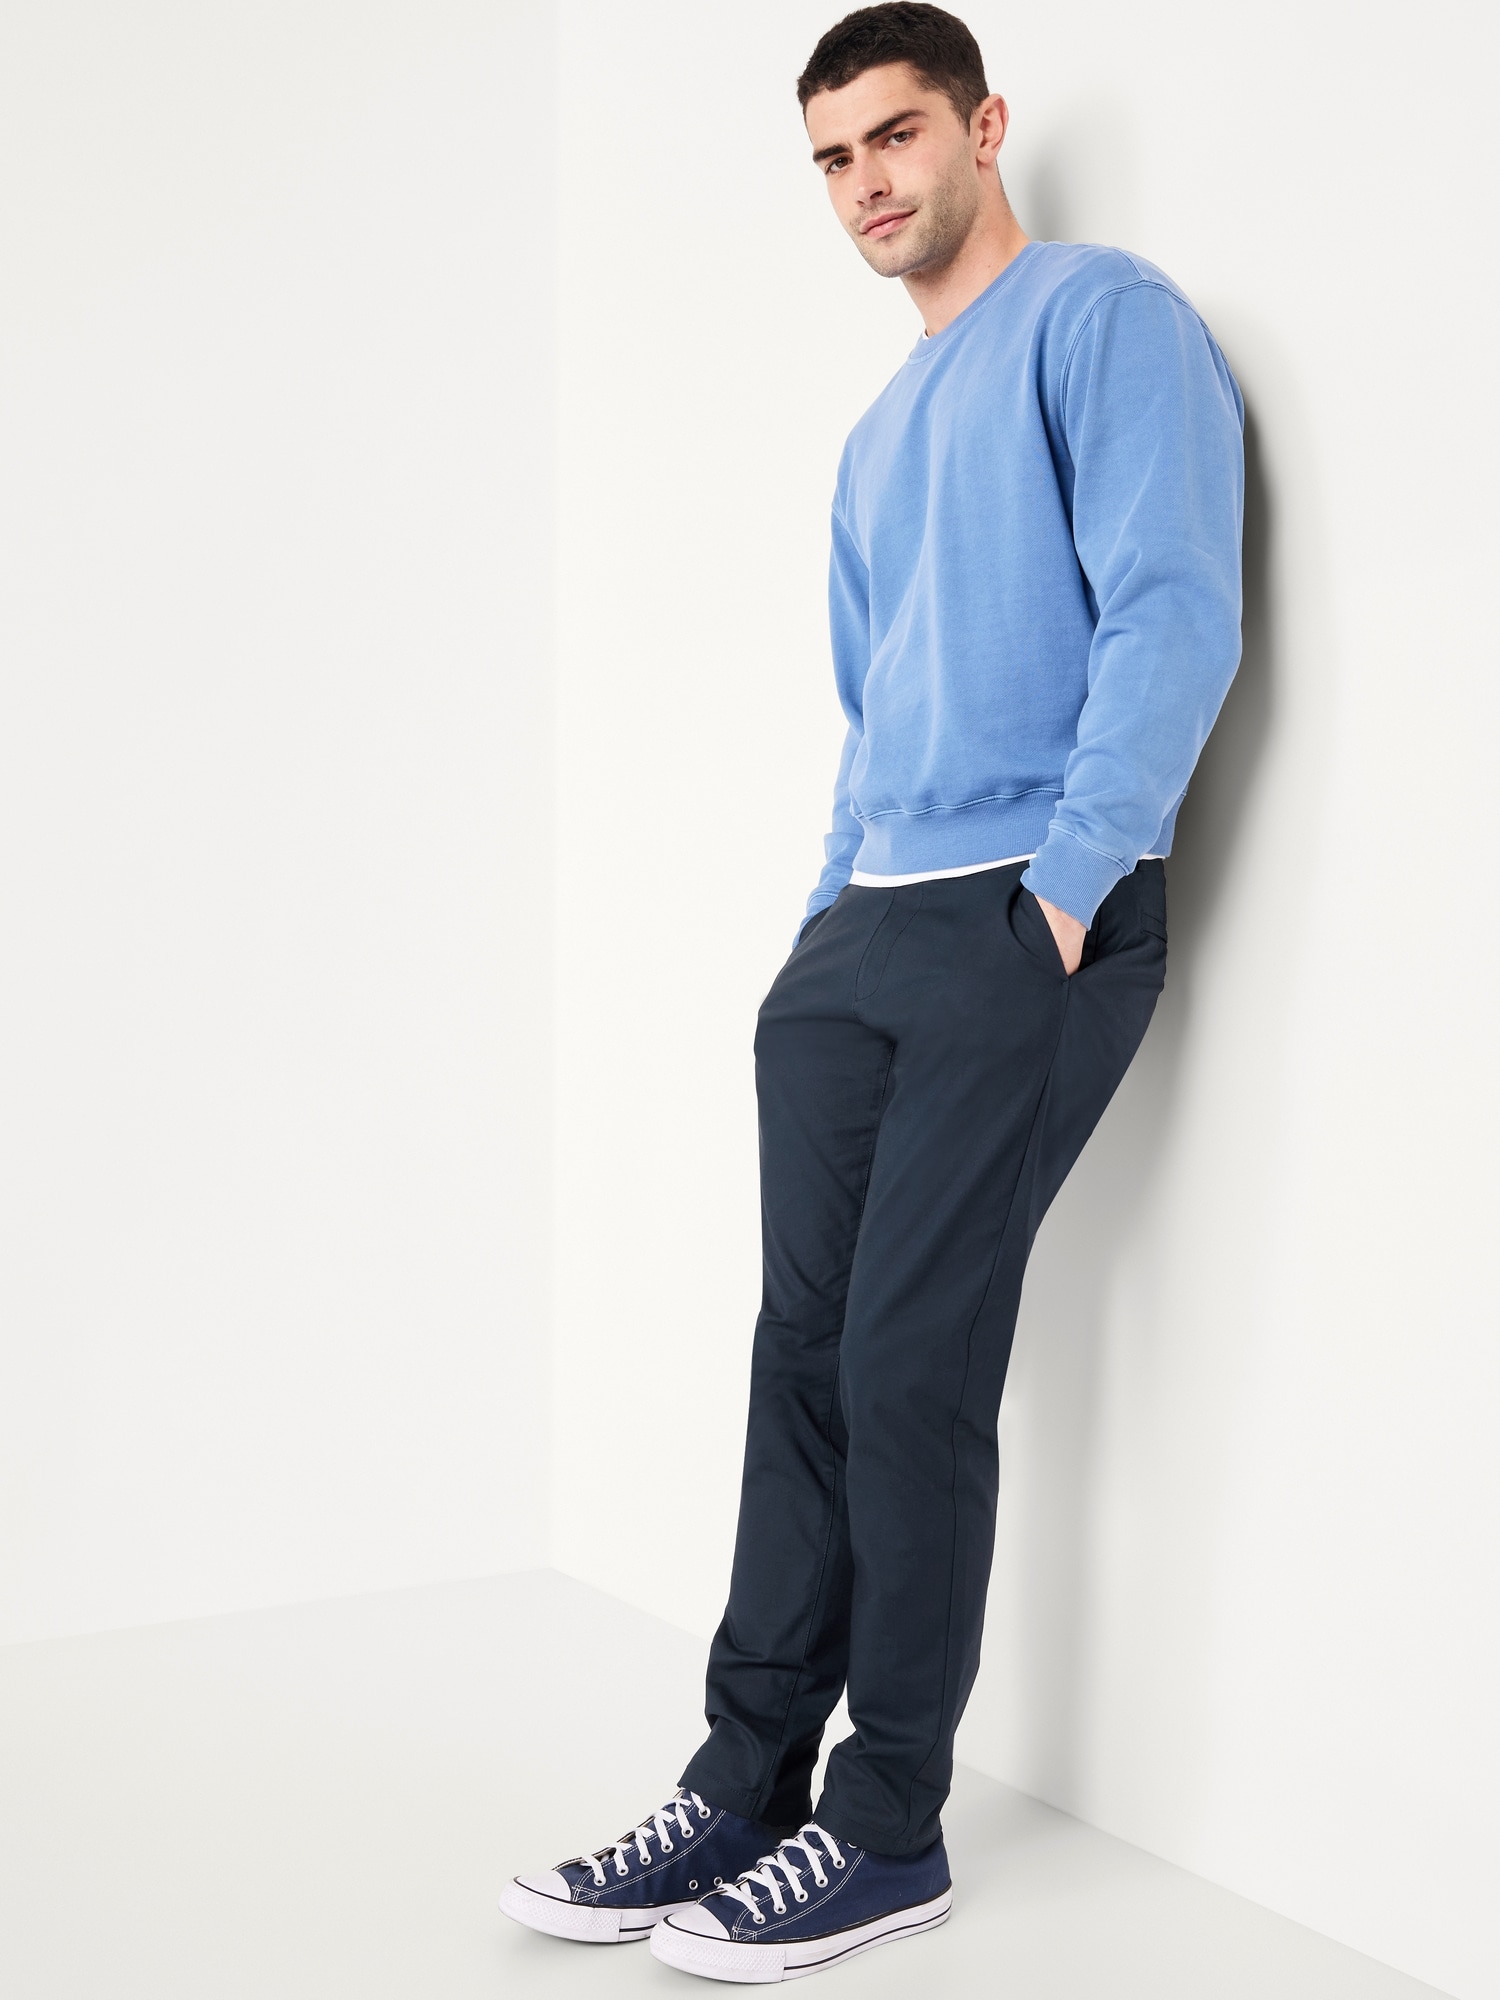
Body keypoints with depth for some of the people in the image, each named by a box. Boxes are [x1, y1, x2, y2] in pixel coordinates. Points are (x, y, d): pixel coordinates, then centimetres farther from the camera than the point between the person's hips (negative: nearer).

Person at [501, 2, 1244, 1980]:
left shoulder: (1100, 315, -1)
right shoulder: (880, 433, 25)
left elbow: (1175, 619, -12)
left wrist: (1066, 889, -16)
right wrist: (837, 908, 17)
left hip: (1026, 938, -7)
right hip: (861, 933, 8)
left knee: (912, 1366, -8)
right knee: (806, 1354, 4)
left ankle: (888, 1829, 4)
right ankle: (747, 1782, 11)